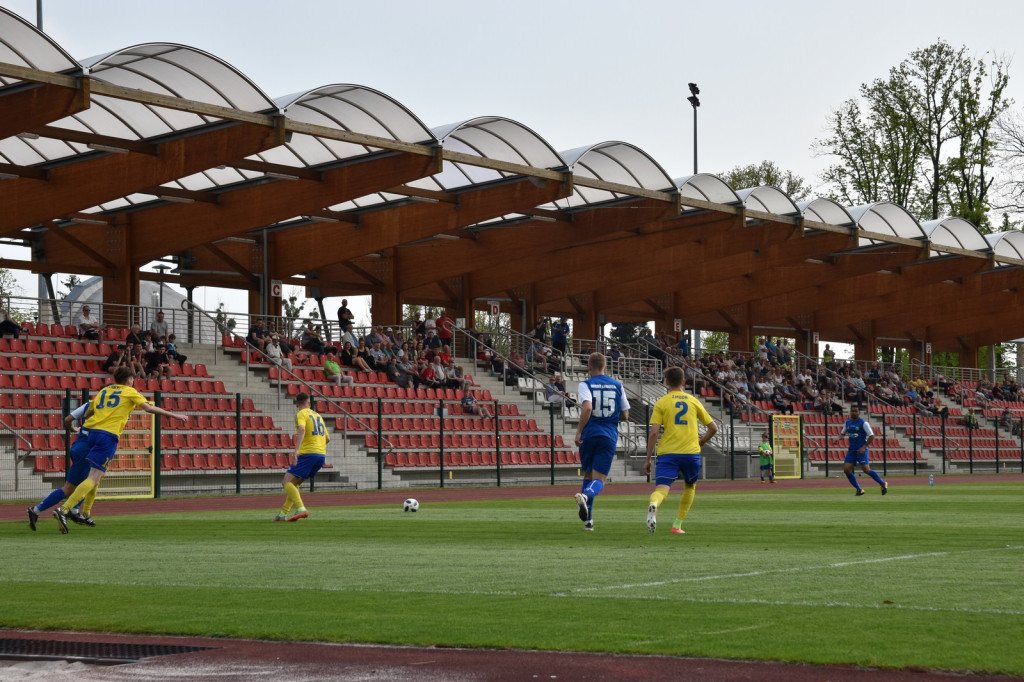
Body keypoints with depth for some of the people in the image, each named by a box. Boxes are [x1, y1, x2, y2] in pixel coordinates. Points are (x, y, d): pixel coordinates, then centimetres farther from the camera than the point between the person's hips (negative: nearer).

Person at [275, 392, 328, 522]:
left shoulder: (301, 414, -1)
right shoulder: (318, 416, 22)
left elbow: (301, 429, -22)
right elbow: (327, 438, 26)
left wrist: (297, 449, -31)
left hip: (308, 453, -8)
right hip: (321, 455, 8)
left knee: (287, 482, -10)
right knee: (294, 483, 17)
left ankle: (301, 509, -28)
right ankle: (284, 513, 13)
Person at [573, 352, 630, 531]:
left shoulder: (585, 384, -2)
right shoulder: (617, 385, 8)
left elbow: (587, 408, -20)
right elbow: (625, 415, 10)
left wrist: (579, 431, -15)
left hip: (589, 436, -1)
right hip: (609, 436, 1)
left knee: (588, 475, 16)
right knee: (599, 479, -3)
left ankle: (588, 519, 14)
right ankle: (586, 496, -38)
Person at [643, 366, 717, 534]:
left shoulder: (662, 402, 4)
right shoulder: (694, 401, 12)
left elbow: (654, 432, -5)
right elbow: (713, 428, 14)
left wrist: (648, 459, 0)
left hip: (667, 452, -2)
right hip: (691, 452, 2)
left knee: (661, 489, -12)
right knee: (690, 486, 26)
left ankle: (653, 505, -47)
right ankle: (677, 525, 22)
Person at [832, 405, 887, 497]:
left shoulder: (863, 423, -9)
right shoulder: (847, 423, 10)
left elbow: (871, 436, -10)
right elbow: (842, 433, 23)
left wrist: (864, 447, -18)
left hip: (861, 450, -6)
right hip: (851, 450, 6)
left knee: (866, 470, -15)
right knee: (846, 469, -5)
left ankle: (883, 484, 4)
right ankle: (859, 489, 6)